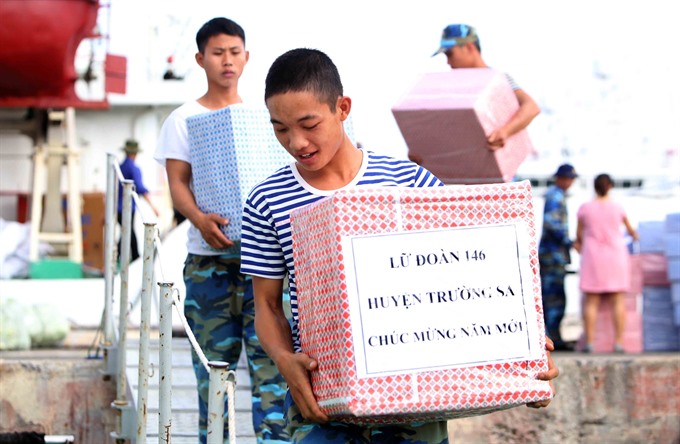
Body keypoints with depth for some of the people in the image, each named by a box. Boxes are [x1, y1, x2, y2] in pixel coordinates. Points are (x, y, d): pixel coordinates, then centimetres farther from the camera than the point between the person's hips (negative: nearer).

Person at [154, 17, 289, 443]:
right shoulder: (184, 120, 7)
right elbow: (178, 184, -1)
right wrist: (199, 219, -21)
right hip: (209, 255, -1)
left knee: (268, 350, -8)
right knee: (215, 355, 2)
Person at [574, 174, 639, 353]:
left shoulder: (584, 208, -4)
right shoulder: (617, 208, -2)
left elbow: (579, 234, 5)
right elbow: (629, 227, 16)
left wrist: (579, 244, 28)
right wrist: (633, 234, 39)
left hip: (593, 257, 0)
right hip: (616, 255, 0)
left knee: (591, 302, 2)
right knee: (618, 301, 1)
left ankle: (589, 342, -4)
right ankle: (618, 342, -5)